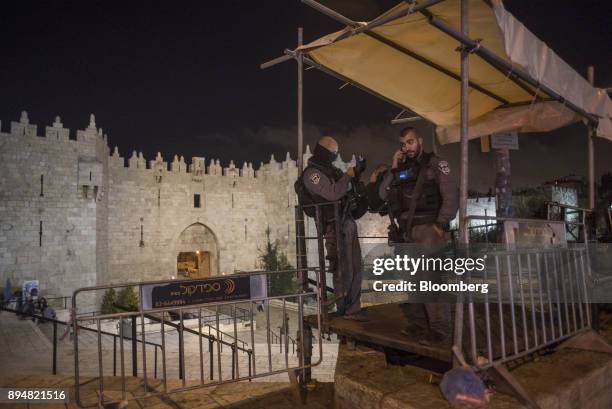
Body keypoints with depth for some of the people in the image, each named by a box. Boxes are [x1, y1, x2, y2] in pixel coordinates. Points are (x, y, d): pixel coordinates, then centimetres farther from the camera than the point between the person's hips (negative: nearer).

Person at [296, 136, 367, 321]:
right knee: (343, 269, -5)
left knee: (356, 267, 12)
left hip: (348, 223, 9)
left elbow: (349, 188, 25)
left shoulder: (331, 170, 20)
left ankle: (353, 308, 21)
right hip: (335, 226, -9)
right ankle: (345, 310, 9)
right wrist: (349, 175, -15)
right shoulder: (312, 173, -9)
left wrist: (357, 173, 12)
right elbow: (333, 193, -23)